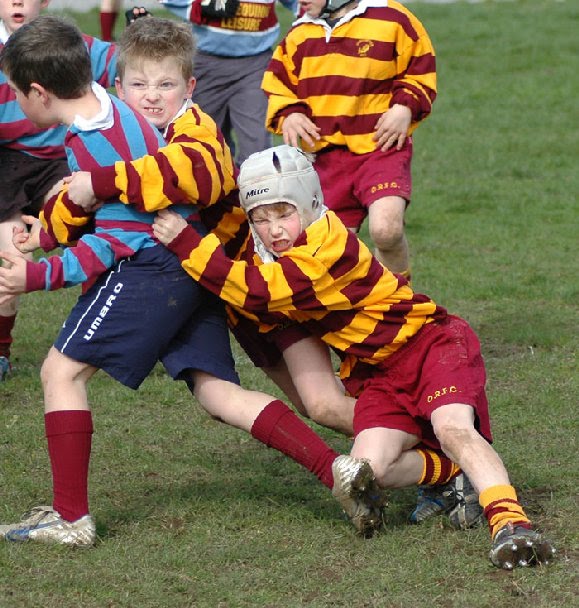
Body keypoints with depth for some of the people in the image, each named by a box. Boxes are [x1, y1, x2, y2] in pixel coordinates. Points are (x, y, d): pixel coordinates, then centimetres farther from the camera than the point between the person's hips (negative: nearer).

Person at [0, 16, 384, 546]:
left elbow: (116, 243, -15)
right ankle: (336, 469, -6)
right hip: (191, 269, 10)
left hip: (148, 267, -10)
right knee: (217, 391, 5)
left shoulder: (91, 144, -17)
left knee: (62, 370, -1)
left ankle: (70, 517, 0)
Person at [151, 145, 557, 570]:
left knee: (452, 427, -33)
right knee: (371, 468, -19)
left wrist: (186, 242, -29)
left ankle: (510, 522, -39)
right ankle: (453, 471, 5)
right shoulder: (269, 260, 3)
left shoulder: (331, 242, -23)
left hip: (430, 342, -7)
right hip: (377, 373, 7)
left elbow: (259, 294, -29)